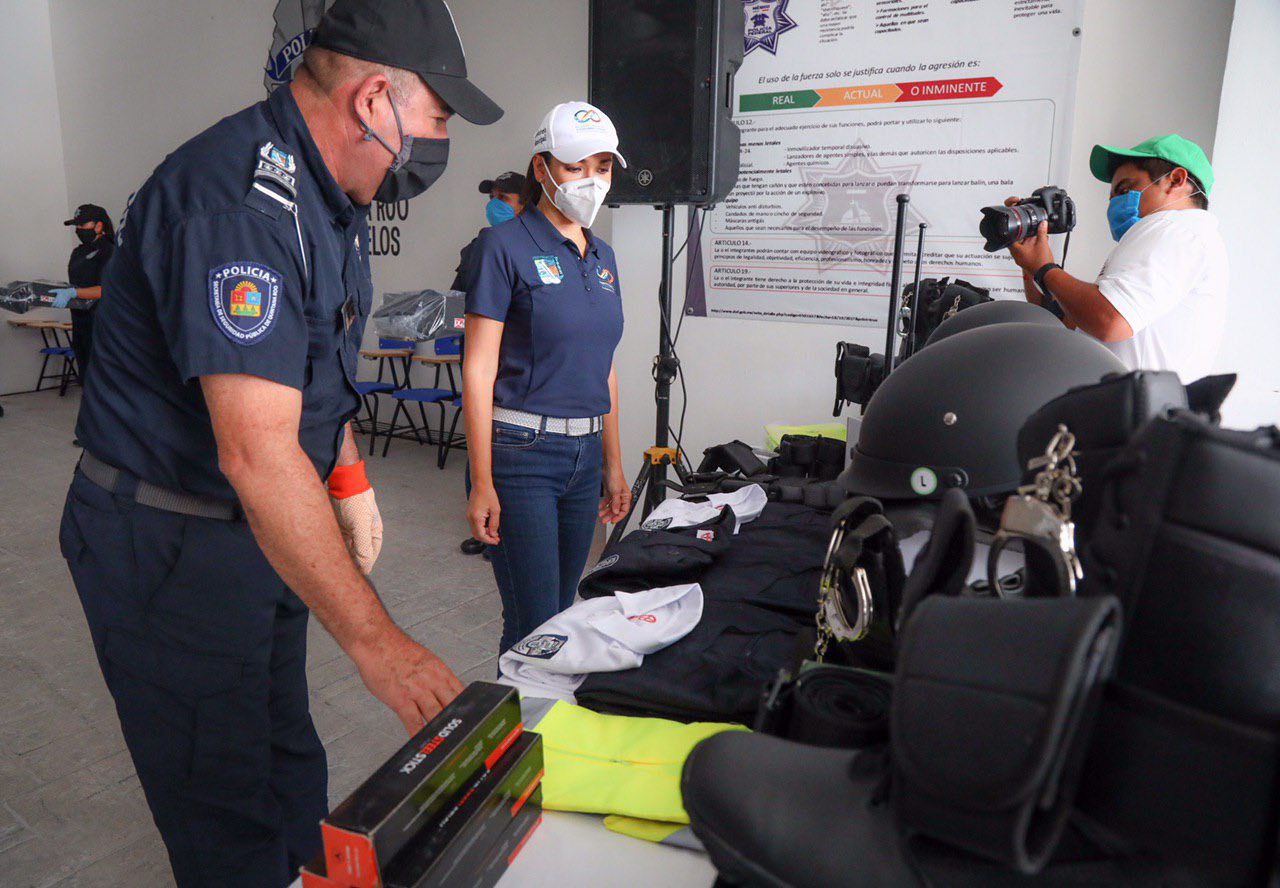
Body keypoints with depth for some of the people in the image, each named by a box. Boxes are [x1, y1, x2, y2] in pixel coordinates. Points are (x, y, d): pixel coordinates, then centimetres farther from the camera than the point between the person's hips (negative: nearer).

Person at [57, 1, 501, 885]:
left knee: (285, 762, 21)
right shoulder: (240, 195, -27)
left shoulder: (330, 196, 6)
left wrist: (350, 476, 15)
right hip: (167, 546, -9)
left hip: (263, 530, 9)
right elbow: (255, 450, -35)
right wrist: (375, 638, -34)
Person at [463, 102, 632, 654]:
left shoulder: (602, 256, 13)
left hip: (585, 456, 7)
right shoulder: (506, 245, -7)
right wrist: (482, 483, -15)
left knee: (562, 609, 16)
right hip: (520, 452, -6)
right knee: (535, 625, -2)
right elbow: (478, 368, -11)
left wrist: (613, 465, 16)